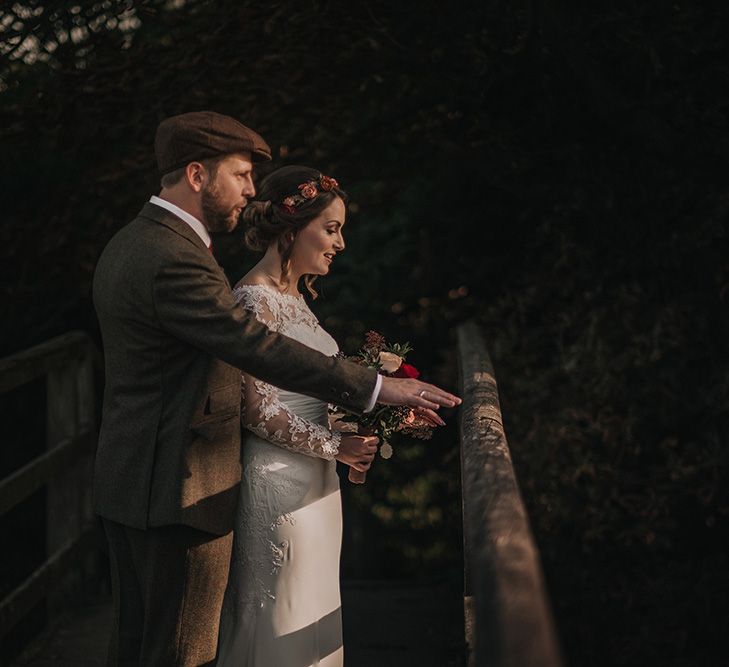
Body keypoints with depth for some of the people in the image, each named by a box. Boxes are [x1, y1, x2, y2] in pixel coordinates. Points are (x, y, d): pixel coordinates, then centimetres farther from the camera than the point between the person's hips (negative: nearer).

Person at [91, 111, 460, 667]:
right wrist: (376, 388, -26)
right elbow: (258, 347, -28)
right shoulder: (174, 259, -22)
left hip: (127, 480, 10)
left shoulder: (125, 246, 11)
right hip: (180, 489, -10)